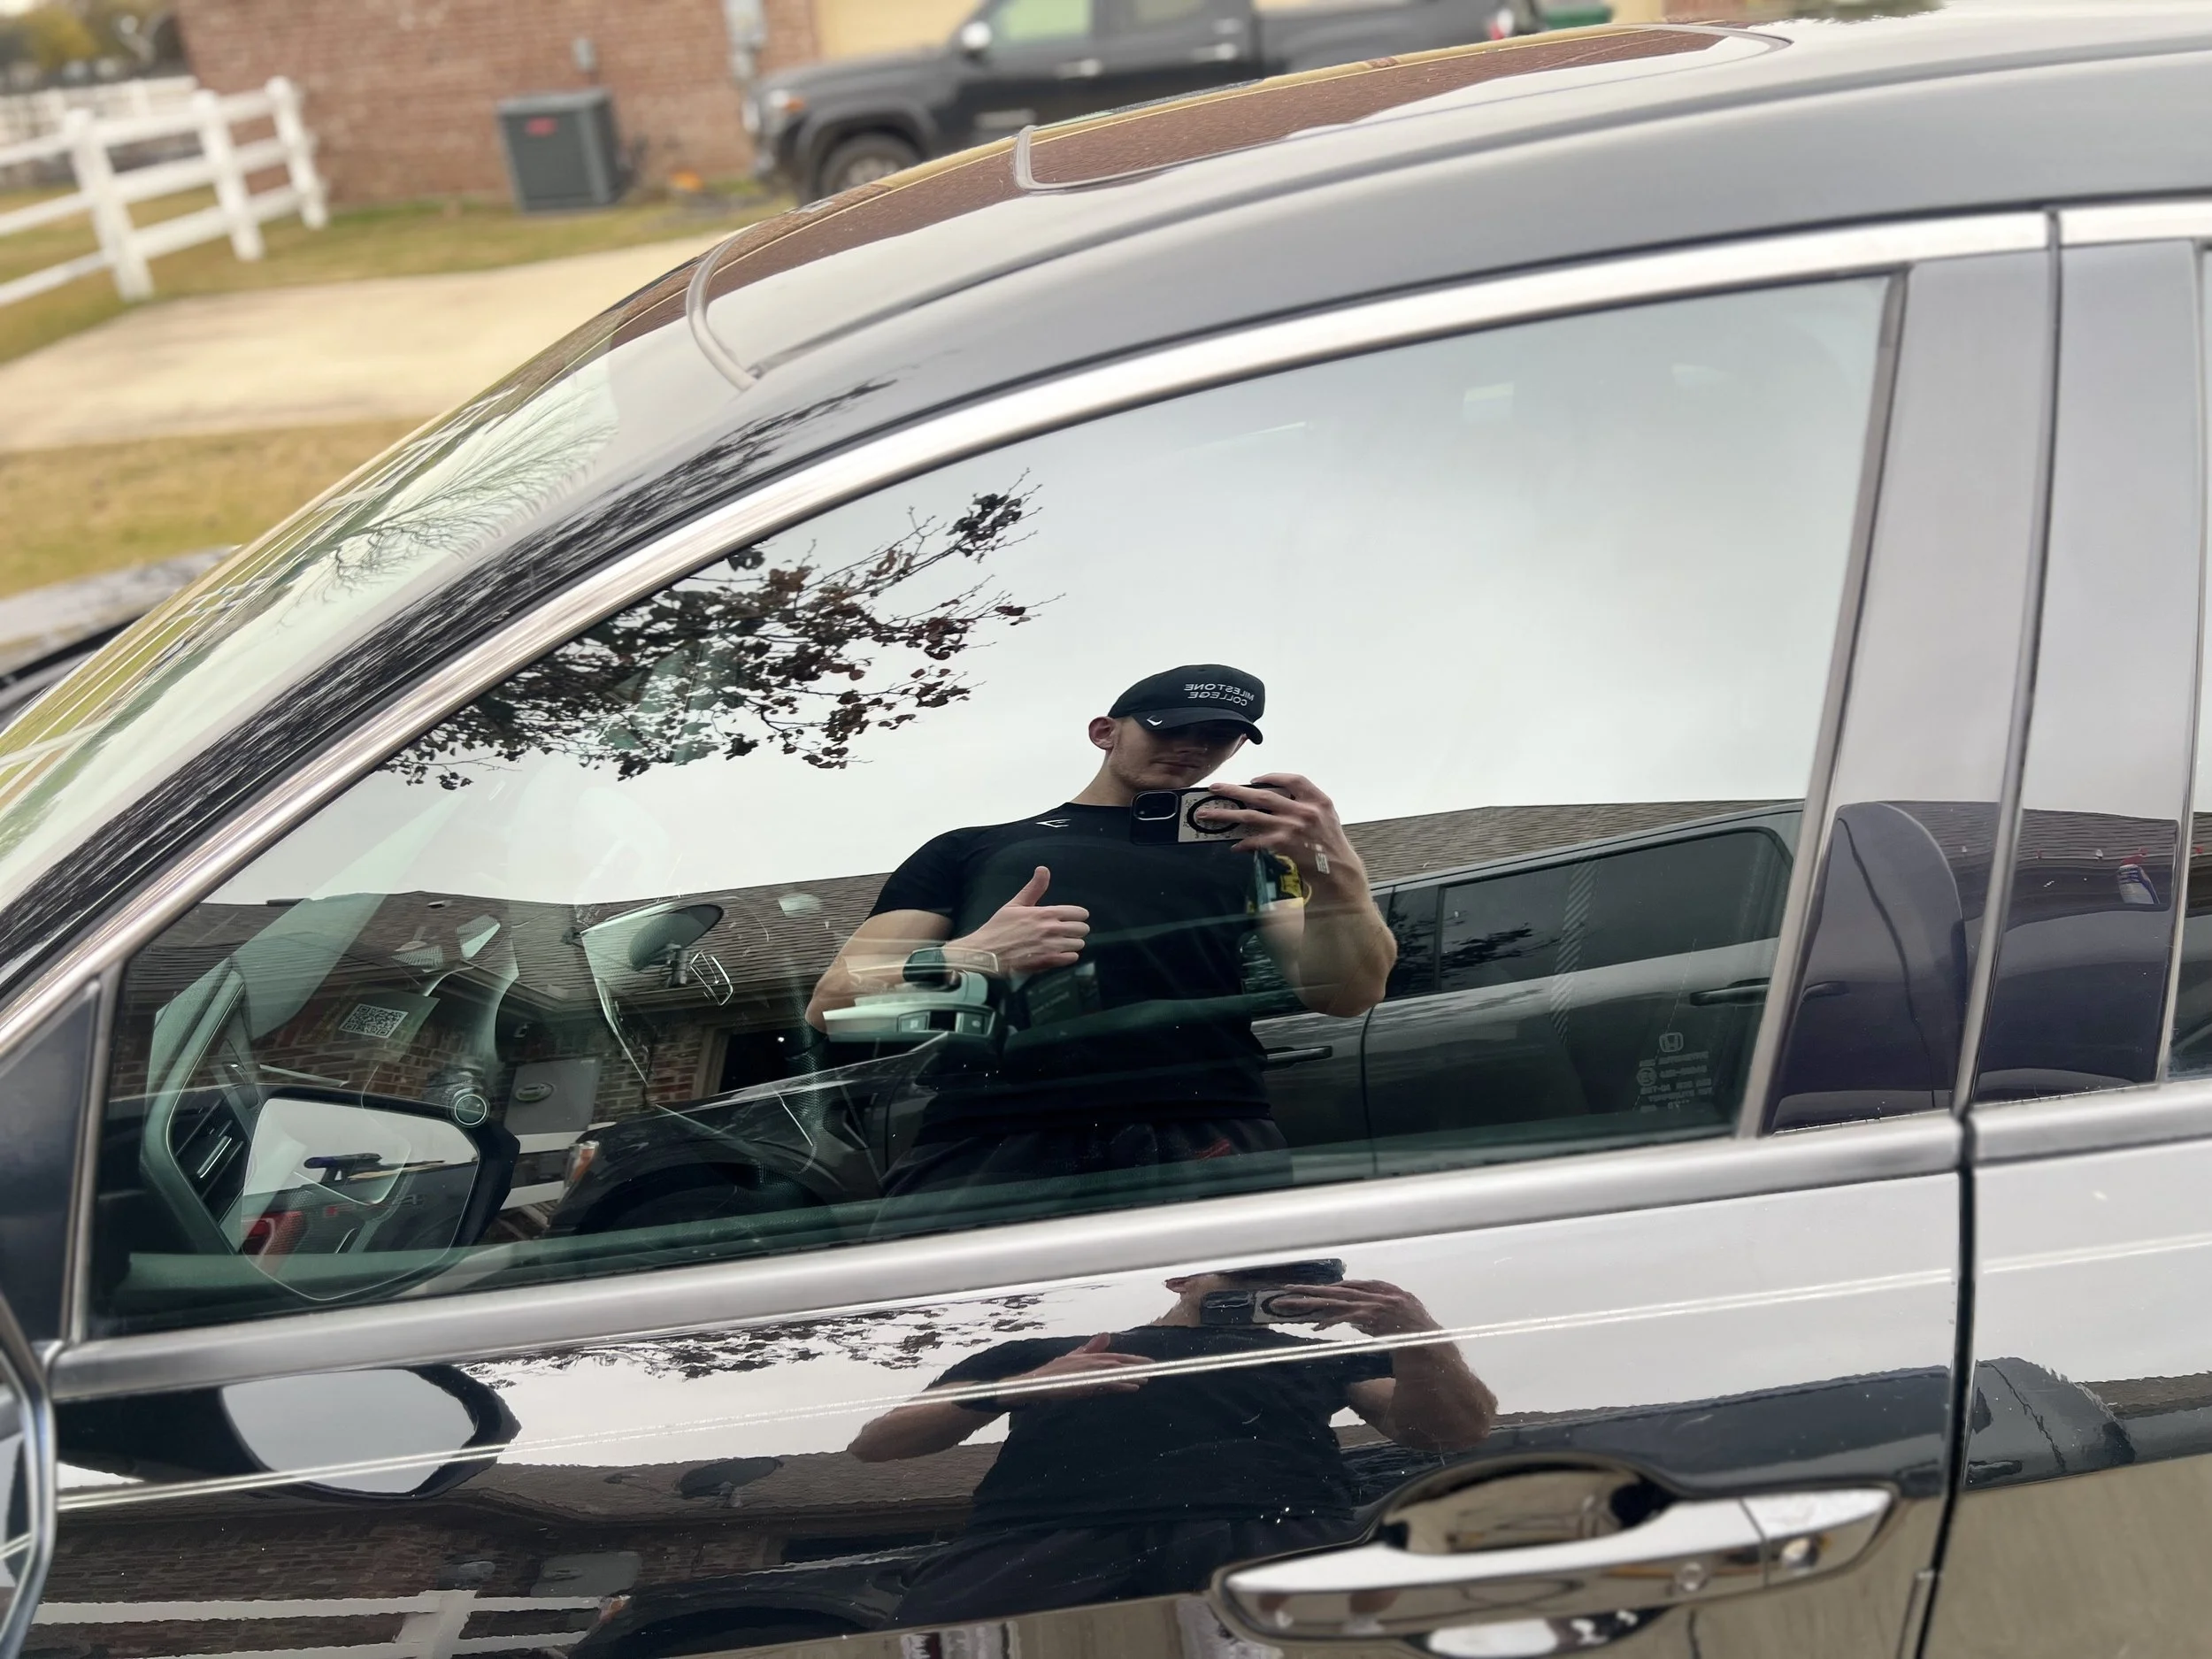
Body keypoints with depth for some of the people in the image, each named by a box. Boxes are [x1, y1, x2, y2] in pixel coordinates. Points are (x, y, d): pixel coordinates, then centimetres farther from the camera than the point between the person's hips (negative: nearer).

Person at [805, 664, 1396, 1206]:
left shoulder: (1244, 851, 26)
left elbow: (1346, 996, 14)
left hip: (1203, 1142, 1)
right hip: (988, 1143, 0)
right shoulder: (969, 850, 23)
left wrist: (1335, 872, -7)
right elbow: (831, 1003, 15)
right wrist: (966, 957, -6)